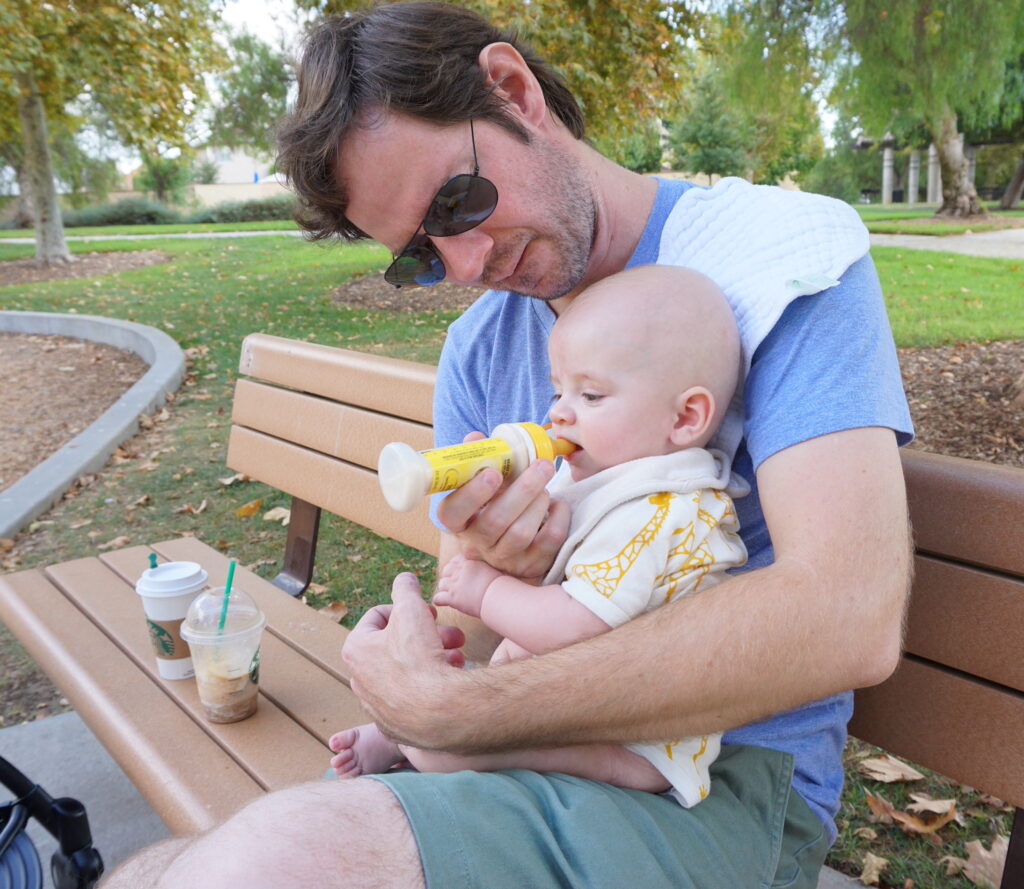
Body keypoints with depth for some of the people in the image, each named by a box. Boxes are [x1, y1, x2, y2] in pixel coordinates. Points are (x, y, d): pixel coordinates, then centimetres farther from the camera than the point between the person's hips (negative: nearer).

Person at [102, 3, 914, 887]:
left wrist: (441, 707, -21)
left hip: (726, 777, -4)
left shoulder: (783, 249, -10)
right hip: (526, 749, 5)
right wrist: (488, 571, -16)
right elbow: (464, 645, 11)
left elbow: (848, 621, -24)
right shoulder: (477, 349, 8)